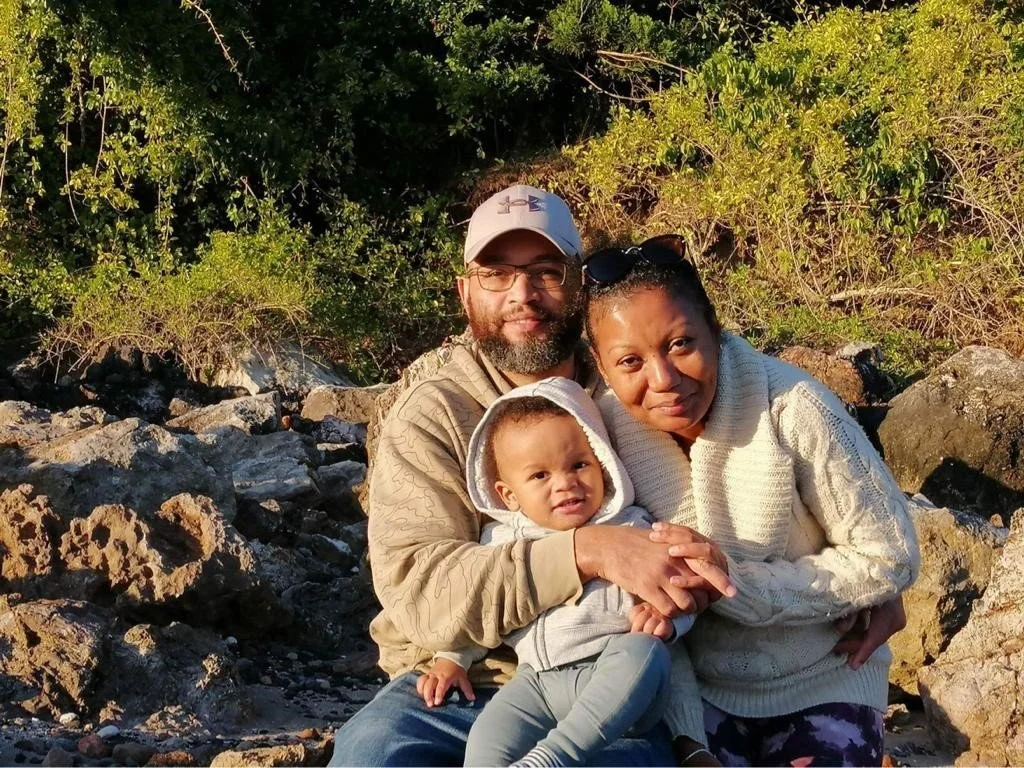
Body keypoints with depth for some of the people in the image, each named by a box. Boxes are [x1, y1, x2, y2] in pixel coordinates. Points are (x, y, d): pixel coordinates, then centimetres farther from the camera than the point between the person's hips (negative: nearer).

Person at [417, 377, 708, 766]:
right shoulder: (502, 539, 16)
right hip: (538, 683, 1)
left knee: (644, 651, -36)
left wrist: (665, 617, -13)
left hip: (616, 680, -1)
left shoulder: (629, 528, 9)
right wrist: (451, 659, 14)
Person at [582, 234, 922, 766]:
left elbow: (890, 559, -15)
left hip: (819, 686, -1)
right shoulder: (604, 424, -13)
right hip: (693, 686, 2)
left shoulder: (792, 408, -21)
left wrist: (741, 582, -23)